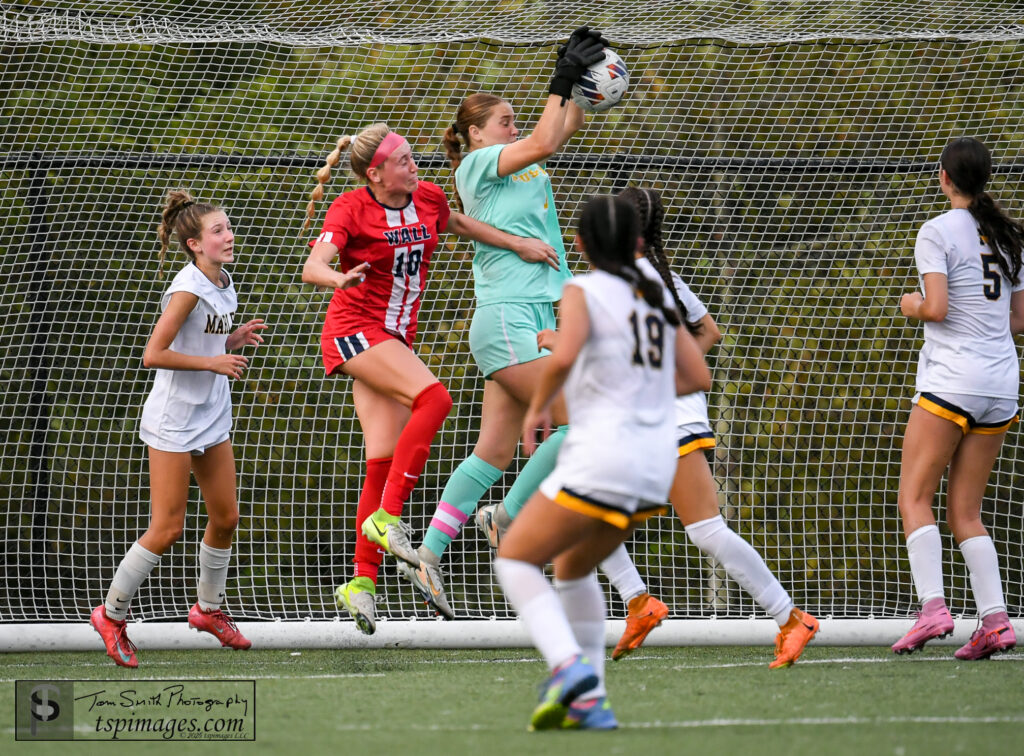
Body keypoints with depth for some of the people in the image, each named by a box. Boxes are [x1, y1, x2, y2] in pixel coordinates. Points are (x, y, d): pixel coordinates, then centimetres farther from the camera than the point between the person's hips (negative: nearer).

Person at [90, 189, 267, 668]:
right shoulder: (189, 289, -19)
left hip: (212, 417, 8)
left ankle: (209, 609, 30)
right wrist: (214, 362, -21)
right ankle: (112, 614, 8)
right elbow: (154, 354, -22)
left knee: (225, 517, 11)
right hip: (173, 421, -8)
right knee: (167, 528, -6)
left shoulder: (222, 283, 7)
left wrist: (234, 340, 1)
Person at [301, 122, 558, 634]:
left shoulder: (427, 198, 3)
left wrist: (517, 244, 22)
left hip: (396, 337, 6)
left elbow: (456, 223, 27)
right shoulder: (350, 210, -14)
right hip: (354, 329, -6)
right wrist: (339, 278, -49)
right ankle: (387, 516, -25)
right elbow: (312, 267, -27)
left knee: (384, 460, -2)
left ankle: (362, 582, 0)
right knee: (433, 398, -28)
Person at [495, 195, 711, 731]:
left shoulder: (584, 291, -4)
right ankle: (589, 702, 15)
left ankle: (568, 665, -19)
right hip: (656, 463, 7)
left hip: (601, 454, -7)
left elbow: (563, 357, -21)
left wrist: (538, 406, -4)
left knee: (514, 559, 5)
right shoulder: (657, 298, 14)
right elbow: (698, 376, 17)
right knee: (573, 567, 24)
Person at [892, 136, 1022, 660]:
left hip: (951, 379, -7)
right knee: (965, 512, 9)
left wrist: (912, 305, 4)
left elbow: (937, 307, -16)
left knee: (914, 497, -2)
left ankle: (932, 607, -18)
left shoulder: (937, 232, -8)